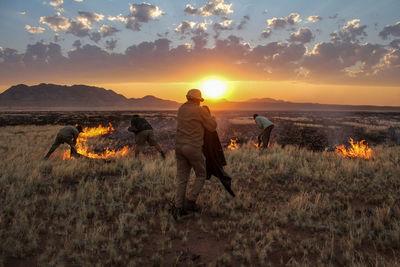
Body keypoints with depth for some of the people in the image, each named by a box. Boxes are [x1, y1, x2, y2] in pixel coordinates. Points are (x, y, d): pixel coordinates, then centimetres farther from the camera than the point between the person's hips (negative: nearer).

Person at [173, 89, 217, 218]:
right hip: (194, 148, -6)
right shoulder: (200, 111, -9)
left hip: (179, 146, 6)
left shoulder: (181, 109, 11)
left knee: (181, 178, 10)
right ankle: (190, 201, 5)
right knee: (201, 176, 14)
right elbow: (212, 127, -2)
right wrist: (212, 118, 19)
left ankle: (178, 208, 7)